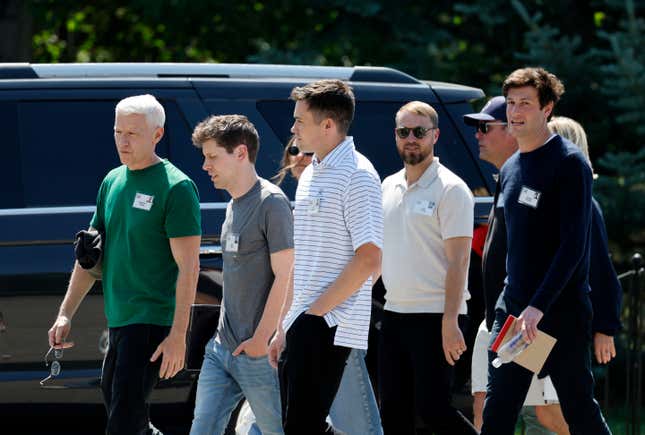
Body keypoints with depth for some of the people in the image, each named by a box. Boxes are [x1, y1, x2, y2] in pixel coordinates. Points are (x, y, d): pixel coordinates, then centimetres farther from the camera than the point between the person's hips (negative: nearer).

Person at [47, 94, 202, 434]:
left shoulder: (176, 187, -10)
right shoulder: (112, 182, 13)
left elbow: (188, 266, -14)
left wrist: (178, 335, -19)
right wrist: (65, 314, 14)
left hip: (152, 322, -8)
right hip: (117, 319, 8)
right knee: (112, 398, 15)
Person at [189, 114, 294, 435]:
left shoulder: (271, 202, -12)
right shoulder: (234, 203, 15)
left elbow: (284, 276, -17)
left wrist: (260, 341, -17)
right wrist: (225, 332, 16)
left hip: (258, 352, -8)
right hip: (221, 348, 9)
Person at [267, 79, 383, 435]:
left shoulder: (357, 175, -11)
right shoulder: (310, 176, 18)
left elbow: (368, 259, -18)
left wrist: (316, 311, -17)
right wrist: (285, 326, 20)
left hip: (328, 325, -10)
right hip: (303, 326, 10)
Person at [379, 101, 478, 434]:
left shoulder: (451, 189, -8)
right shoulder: (389, 188, 14)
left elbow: (457, 261, -14)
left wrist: (450, 323, -20)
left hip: (434, 315, -7)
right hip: (394, 314, 7)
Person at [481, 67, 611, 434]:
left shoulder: (568, 163, -10)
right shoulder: (510, 169, 14)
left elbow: (573, 243, -18)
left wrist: (538, 307, -24)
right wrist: (509, 305, 16)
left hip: (562, 312, -7)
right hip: (513, 309, 7)